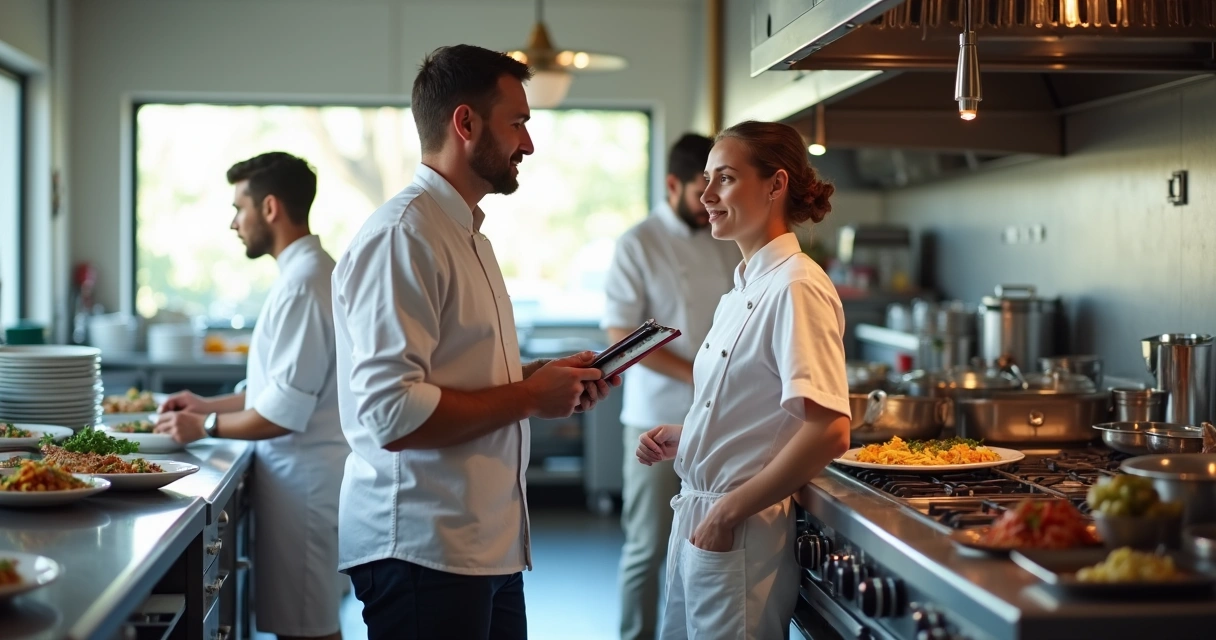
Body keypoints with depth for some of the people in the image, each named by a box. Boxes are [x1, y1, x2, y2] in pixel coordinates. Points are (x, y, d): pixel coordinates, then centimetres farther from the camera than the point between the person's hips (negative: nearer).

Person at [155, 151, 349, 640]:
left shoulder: (302, 283, -19)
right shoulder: (315, 271, 12)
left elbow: (285, 412, -21)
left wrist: (205, 427, -7)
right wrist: (211, 404, 18)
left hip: (303, 484, -10)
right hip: (309, 477, 10)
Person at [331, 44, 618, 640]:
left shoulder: (466, 232, 16)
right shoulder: (401, 235, -16)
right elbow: (394, 413, -25)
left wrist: (544, 375, 8)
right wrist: (528, 397, -15)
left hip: (488, 541, 10)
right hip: (422, 549, -9)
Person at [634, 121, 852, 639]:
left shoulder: (796, 288, -17)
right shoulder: (745, 288, 11)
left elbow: (828, 432, -25)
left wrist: (729, 510, -19)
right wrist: (683, 437, 8)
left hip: (742, 536, -9)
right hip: (697, 523, 9)